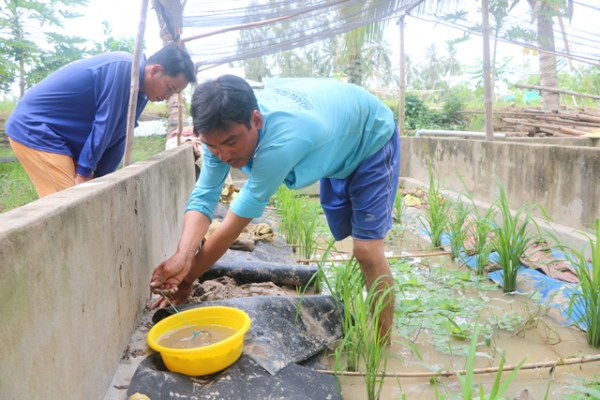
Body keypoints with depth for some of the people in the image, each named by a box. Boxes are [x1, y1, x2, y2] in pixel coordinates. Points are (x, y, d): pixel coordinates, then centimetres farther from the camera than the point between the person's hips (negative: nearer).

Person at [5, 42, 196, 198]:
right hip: (34, 129, -9)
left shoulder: (141, 92, 6)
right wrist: (83, 174, -17)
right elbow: (103, 126, -22)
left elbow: (117, 138, 6)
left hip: (63, 139, 9)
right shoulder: (124, 67, -23)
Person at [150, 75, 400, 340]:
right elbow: (203, 197, -23)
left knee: (366, 250, -14)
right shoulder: (224, 130, -24)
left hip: (371, 137, -7)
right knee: (345, 235, 14)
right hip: (338, 146, 7)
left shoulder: (282, 140, -46)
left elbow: (234, 225, -39)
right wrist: (183, 256, -40)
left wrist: (188, 278, -28)